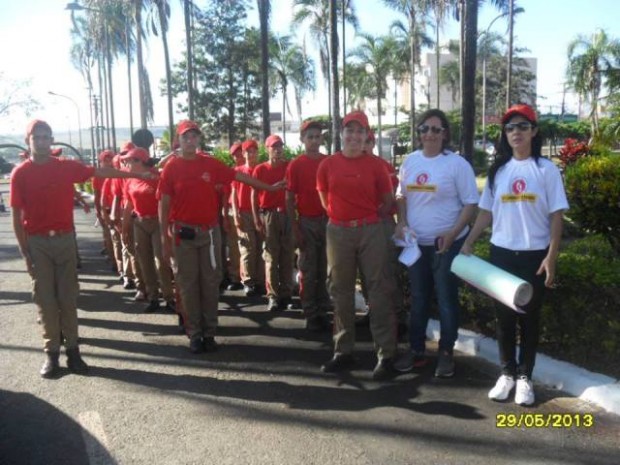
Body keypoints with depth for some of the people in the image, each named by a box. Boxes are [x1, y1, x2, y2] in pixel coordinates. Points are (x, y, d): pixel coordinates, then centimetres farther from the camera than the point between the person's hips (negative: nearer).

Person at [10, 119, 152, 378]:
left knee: (68, 297, 5)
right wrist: (25, 252, -5)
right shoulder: (20, 173, -2)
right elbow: (17, 216, -2)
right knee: (45, 299, 3)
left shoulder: (67, 167, 2)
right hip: (37, 243, -1)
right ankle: (51, 353, 11)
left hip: (65, 239, 1)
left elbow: (100, 172, 10)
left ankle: (72, 350, 12)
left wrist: (135, 174, 9)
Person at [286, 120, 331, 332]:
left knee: (325, 268, 9)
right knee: (308, 270, 4)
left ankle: (323, 310, 19)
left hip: (328, 220, 3)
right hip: (307, 222, -3)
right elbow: (289, 199, -2)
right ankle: (311, 314, 11)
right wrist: (296, 228, -9)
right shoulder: (295, 165, -1)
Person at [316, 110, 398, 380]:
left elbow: (388, 201, 5)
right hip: (338, 232, 2)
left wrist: (367, 217, 7)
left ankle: (386, 355, 3)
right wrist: (343, 216, 12)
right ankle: (343, 352, 20)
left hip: (370, 231, -2)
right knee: (340, 292, 9)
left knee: (379, 291, -2)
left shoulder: (375, 165, -1)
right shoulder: (327, 165, 4)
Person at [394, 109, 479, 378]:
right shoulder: (410, 161, 5)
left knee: (446, 298, 6)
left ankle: (446, 353, 20)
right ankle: (417, 350, 27)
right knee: (418, 298, 14)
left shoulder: (457, 163, -9)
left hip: (447, 243, -5)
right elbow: (401, 196, 15)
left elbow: (470, 204, -8)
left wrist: (453, 233, -19)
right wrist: (401, 222, -2)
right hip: (416, 242, 5)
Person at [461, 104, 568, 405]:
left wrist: (551, 257, -10)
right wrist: (468, 243, 4)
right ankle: (507, 372, 23)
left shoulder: (546, 169, -3)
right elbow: (486, 212, 11)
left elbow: (556, 216, -4)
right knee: (504, 316, 9)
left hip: (534, 256, -3)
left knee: (529, 317, 7)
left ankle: (525, 377, 19)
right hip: (501, 254, 3)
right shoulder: (498, 170, 7)